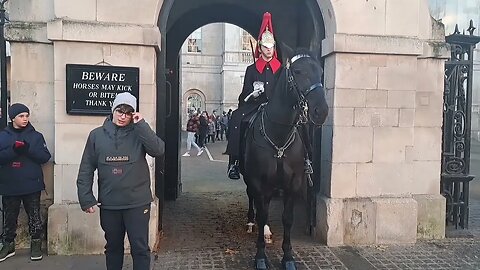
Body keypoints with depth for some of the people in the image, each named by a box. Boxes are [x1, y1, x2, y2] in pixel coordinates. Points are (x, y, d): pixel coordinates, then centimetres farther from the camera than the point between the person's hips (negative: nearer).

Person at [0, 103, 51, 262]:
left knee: (34, 216, 4)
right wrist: (13, 150, -21)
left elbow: (45, 157, -4)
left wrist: (29, 149, -19)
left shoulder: (36, 136, 2)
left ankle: (36, 244, 17)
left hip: (32, 185, -1)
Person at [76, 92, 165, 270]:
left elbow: (159, 150, -20)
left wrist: (141, 125, -20)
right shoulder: (97, 135, 2)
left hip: (137, 203, -2)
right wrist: (86, 199, -2)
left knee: (140, 248, 5)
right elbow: (86, 169, 4)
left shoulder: (139, 133, -3)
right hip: (108, 204, 2)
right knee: (113, 247, 19)